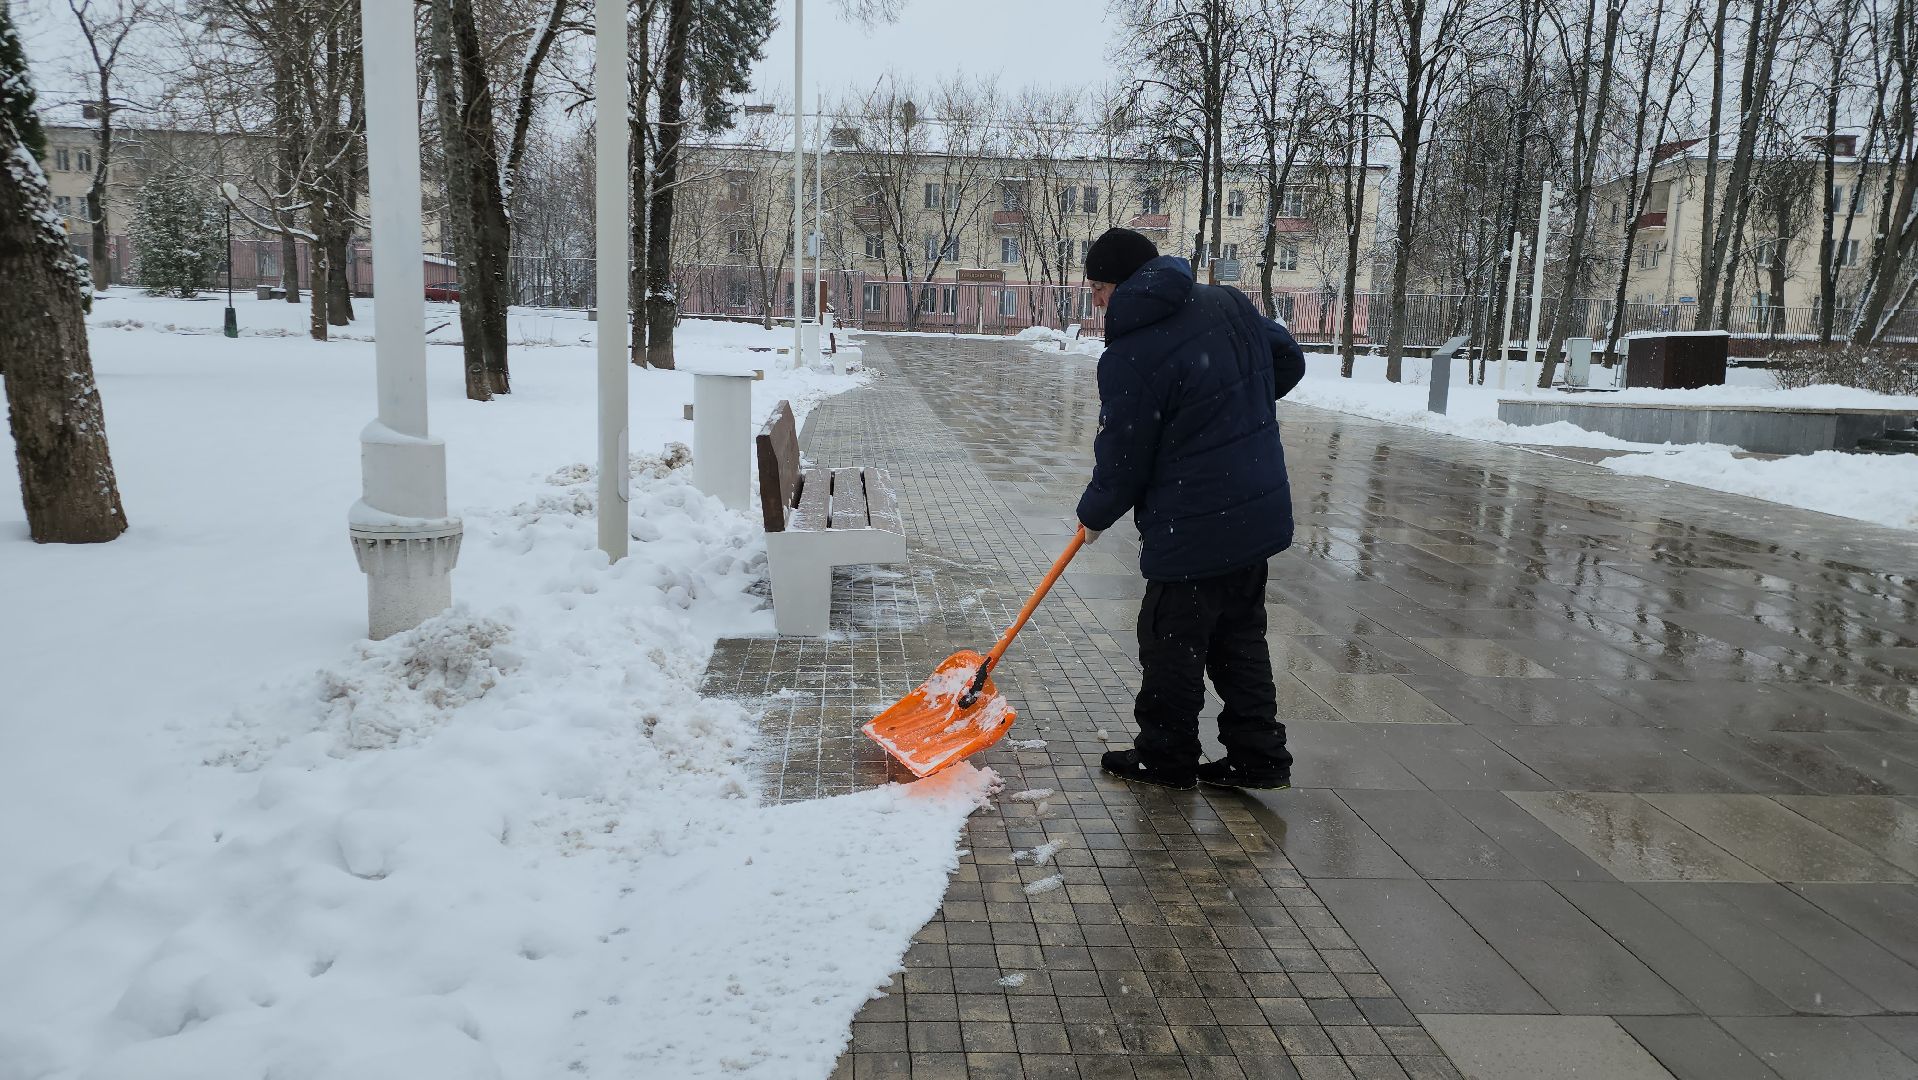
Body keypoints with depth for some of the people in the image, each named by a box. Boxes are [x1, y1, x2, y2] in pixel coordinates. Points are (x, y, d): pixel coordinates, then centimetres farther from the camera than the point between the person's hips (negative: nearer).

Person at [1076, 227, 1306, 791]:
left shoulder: (1130, 356, -18)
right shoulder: (1229, 302, 4)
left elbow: (1123, 458, -11)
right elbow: (1288, 360, 17)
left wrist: (1094, 514, 7)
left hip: (1194, 528, -8)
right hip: (1260, 509, 8)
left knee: (1172, 644, 9)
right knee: (1240, 635, 18)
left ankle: (1166, 758, 24)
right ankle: (1258, 756, 25)